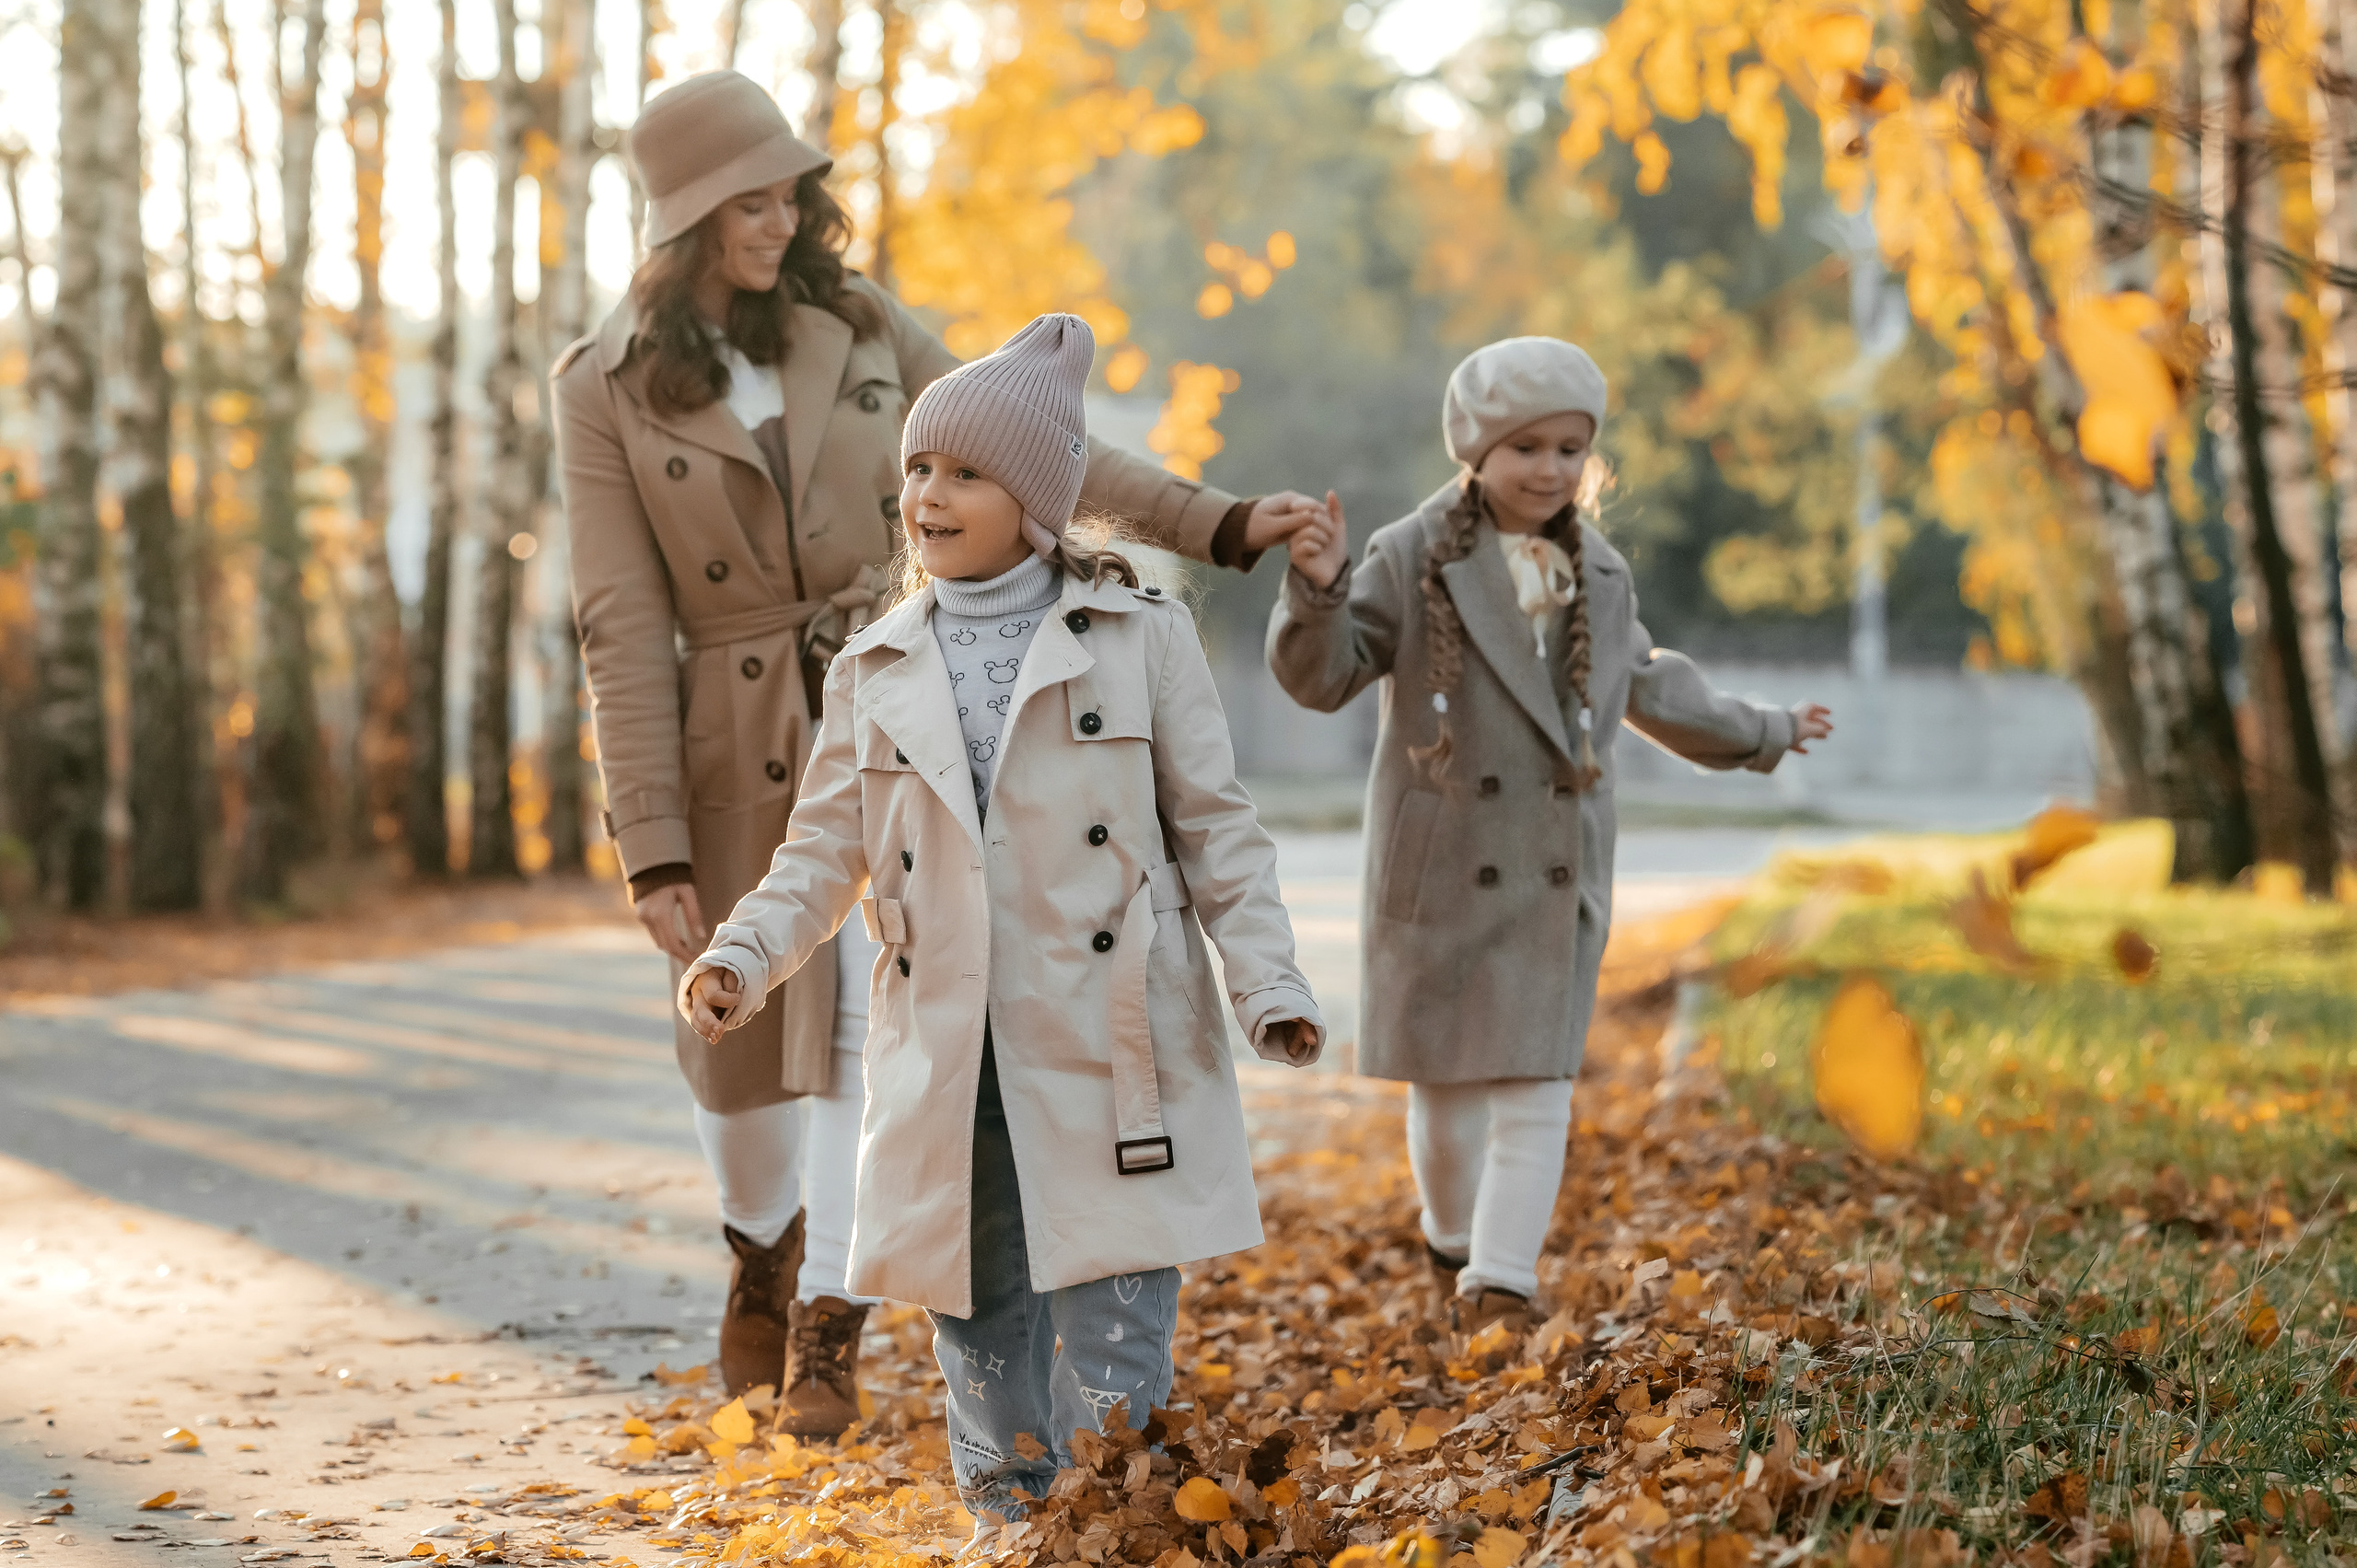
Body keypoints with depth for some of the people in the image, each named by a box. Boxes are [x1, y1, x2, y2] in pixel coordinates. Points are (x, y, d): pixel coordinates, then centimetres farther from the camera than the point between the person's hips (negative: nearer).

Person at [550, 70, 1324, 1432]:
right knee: (741, 1039, 12)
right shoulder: (610, 388, -6)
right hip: (736, 743, 0)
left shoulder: (861, 327, 1)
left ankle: (828, 1330, 0)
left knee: (862, 1016, -11)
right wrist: (654, 848, -11)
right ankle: (765, 1251, 43)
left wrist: (1218, 523, -1)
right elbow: (624, 624, -8)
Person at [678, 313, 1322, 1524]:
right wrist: (741, 958, -4)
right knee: (980, 1326, 10)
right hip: (948, 1069, 3)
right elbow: (826, 852, 12)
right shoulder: (873, 672, 10)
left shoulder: (1140, 636, 2)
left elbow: (1215, 826, 3)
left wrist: (1267, 984, -5)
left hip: (1108, 1051, -3)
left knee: (1112, 1344, -4)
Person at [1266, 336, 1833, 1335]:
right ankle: (1453, 1244, 32)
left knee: (1538, 1091, -4)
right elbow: (1322, 676, -11)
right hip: (1442, 868, -3)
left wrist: (1759, 734, 37)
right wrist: (1319, 591, -31)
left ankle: (1499, 1290, -3)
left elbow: (1646, 688, 26)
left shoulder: (1598, 577, 9)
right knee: (1445, 1083, 8)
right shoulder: (1412, 561, -5)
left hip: (1555, 876, 3)